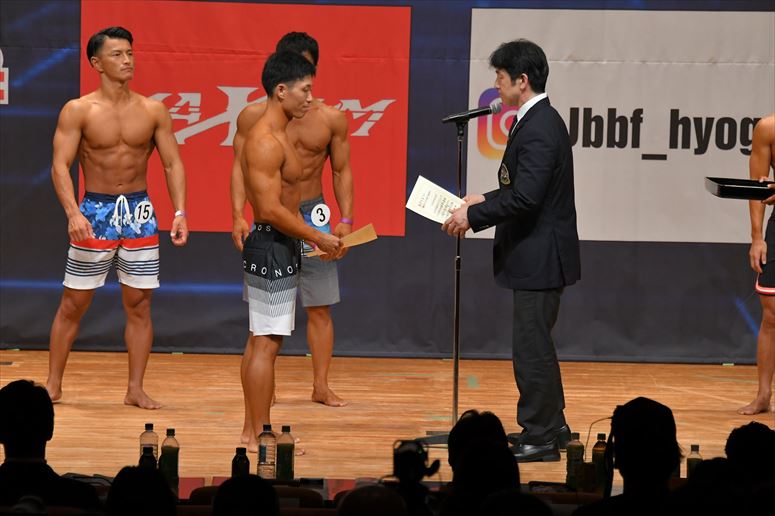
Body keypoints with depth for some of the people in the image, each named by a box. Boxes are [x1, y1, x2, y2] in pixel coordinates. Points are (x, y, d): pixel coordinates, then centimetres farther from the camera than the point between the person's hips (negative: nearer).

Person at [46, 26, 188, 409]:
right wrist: (73, 212, -25)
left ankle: (135, 389, 10)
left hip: (139, 211, 2)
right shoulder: (78, 111, -6)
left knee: (139, 305, 3)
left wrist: (180, 212, -9)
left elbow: (173, 164, 4)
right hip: (95, 212, -2)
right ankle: (53, 385, 14)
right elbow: (60, 165, -11)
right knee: (73, 305, 3)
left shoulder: (153, 111, 2)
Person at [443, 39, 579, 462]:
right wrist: (484, 201, 15)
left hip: (540, 256, -11)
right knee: (535, 344, 20)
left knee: (531, 347, -5)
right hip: (537, 256, 11)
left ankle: (540, 438, 1)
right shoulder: (539, 121, 12)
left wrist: (473, 216, -20)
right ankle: (551, 425, 30)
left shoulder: (539, 129, -21)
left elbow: (525, 197, -28)